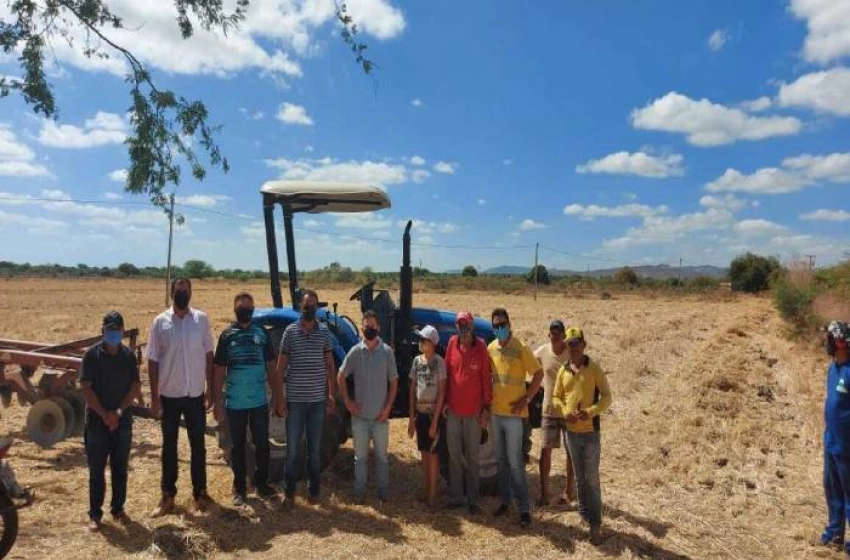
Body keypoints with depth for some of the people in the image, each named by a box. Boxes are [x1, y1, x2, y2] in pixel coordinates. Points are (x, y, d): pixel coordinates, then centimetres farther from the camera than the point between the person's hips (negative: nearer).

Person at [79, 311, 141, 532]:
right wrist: (104, 414, -14)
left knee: (120, 468, 11)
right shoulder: (92, 354, -7)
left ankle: (118, 508, 24)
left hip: (123, 420, 2)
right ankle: (95, 514, 16)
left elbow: (135, 386, 0)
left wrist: (118, 412, -11)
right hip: (97, 420, -2)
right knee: (96, 469, 6)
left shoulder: (129, 355, 1)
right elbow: (85, 388, -10)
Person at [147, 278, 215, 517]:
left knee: (198, 445, 10)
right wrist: (154, 396, -4)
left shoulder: (201, 319, -3)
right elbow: (153, 361, -2)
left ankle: (200, 493, 23)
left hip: (196, 394, 0)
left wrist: (210, 390, 1)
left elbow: (208, 356, 2)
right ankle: (168, 495, 24)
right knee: (169, 445, 12)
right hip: (169, 395, 0)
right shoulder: (160, 322, -5)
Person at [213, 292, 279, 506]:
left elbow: (271, 367, 6)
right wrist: (218, 402, -5)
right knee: (237, 446, 10)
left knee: (262, 444, 9)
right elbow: (219, 371, -2)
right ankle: (239, 488, 23)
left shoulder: (262, 334, 2)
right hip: (235, 403, -1)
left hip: (259, 401, 1)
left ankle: (261, 483, 25)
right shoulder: (227, 335, -3)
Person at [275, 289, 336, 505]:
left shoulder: (324, 331, 2)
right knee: (293, 448, 6)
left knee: (315, 448, 11)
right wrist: (280, 397, -5)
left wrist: (331, 394, 3)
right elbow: (280, 367, -1)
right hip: (295, 399, -1)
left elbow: (330, 365, 7)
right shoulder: (290, 331, -4)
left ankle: (313, 489, 23)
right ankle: (290, 491, 19)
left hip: (318, 399, 2)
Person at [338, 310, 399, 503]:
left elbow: (393, 382, -1)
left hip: (380, 416, 0)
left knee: (382, 456, 11)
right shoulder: (355, 352, -4)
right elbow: (341, 376, 5)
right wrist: (347, 401, -1)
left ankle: (383, 491, 24)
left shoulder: (387, 352, -5)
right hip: (360, 415, 1)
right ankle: (359, 491, 24)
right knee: (360, 456, 12)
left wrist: (387, 408, -6)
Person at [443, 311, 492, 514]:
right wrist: (445, 401, 5)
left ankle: (473, 500, 18)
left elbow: (486, 378, -6)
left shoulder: (480, 347, -9)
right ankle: (455, 497, 23)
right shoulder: (452, 343, -1)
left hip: (473, 412, -3)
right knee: (454, 456, 12)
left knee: (472, 457, 8)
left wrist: (487, 408, -7)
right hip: (453, 410, 3)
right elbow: (447, 374, 6)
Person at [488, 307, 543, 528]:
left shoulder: (521, 348, -11)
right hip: (496, 412, 5)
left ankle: (524, 508, 6)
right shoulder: (490, 349, 5)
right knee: (501, 460, 14)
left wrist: (526, 399, -13)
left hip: (513, 414, -5)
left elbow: (538, 374, -8)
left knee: (515, 462, -3)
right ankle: (505, 501, 26)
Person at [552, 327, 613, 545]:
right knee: (579, 477, 16)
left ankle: (595, 523, 7)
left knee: (592, 479, -1)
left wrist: (590, 412, -21)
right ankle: (584, 515, 30)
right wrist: (564, 412, -9)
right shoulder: (563, 371, 5)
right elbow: (556, 397, 10)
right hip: (571, 431, 4)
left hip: (590, 431, -4)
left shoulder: (594, 368, -7)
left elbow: (606, 397, -7)